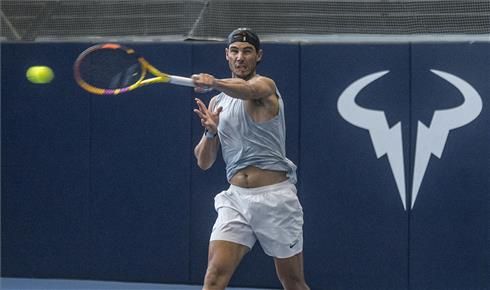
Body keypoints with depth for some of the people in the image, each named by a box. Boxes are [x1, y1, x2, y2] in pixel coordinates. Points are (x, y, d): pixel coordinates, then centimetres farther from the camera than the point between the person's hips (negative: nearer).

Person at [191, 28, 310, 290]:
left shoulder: (265, 86, -4)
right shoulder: (217, 103, 14)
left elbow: (247, 90, -31)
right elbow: (203, 162, 14)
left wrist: (215, 83, -52)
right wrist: (210, 132, -8)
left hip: (276, 198, -4)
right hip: (236, 198, 4)